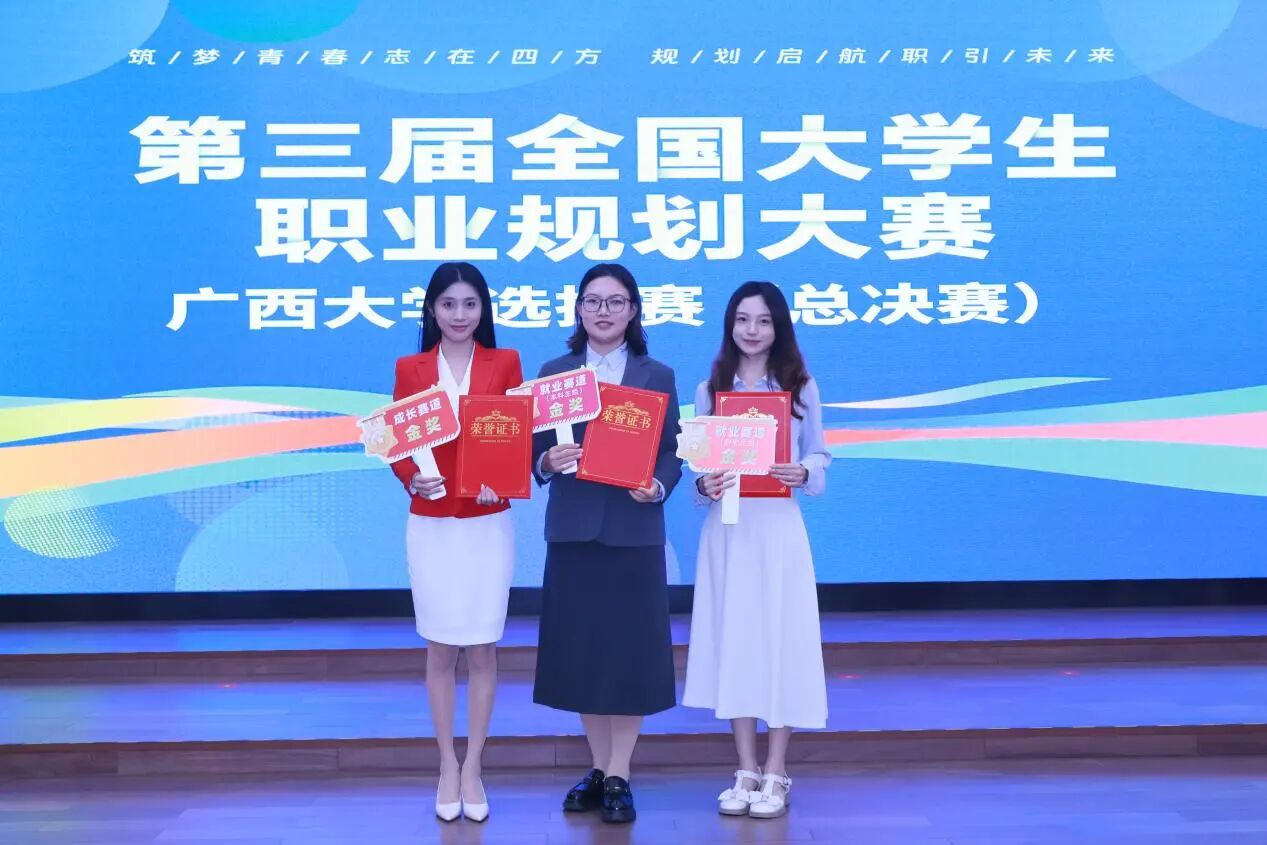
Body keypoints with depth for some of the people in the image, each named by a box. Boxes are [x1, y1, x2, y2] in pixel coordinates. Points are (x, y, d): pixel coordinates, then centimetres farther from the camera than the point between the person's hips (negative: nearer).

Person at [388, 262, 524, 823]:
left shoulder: (505, 363, 2)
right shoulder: (410, 369, 4)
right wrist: (412, 479, -17)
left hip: (489, 523, 0)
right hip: (431, 524, 1)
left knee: (482, 648, 5)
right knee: (440, 648, 7)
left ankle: (473, 767, 17)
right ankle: (447, 767, 19)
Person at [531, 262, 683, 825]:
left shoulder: (657, 376, 6)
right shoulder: (554, 372, 8)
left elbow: (671, 452, 2)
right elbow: (536, 449, 4)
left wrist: (657, 488, -18)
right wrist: (548, 461, -17)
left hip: (634, 531, -1)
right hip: (572, 528, 1)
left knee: (630, 651, 2)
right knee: (580, 651, 7)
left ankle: (620, 777, 13)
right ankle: (598, 768, 23)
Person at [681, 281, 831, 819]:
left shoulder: (800, 388, 3)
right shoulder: (709, 389, 6)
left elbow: (819, 457, 4)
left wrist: (802, 474, -17)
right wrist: (704, 485, -15)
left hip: (779, 528, -2)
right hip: (727, 528, 2)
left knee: (781, 640, 0)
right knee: (732, 640, 5)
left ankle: (776, 773, 12)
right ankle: (746, 771, 17)